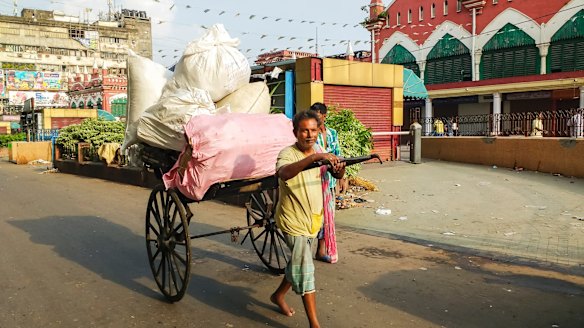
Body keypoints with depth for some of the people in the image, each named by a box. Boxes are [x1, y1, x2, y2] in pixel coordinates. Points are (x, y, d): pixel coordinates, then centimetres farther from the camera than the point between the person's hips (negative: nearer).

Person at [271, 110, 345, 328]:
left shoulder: (318, 152, 4)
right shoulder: (288, 154, -19)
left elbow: (337, 176, 3)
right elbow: (283, 173, -41)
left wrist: (339, 168, -21)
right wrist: (314, 157, -51)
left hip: (313, 219, 8)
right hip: (293, 220, -7)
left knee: (299, 262, 21)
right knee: (305, 269, -7)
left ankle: (278, 295, 44)